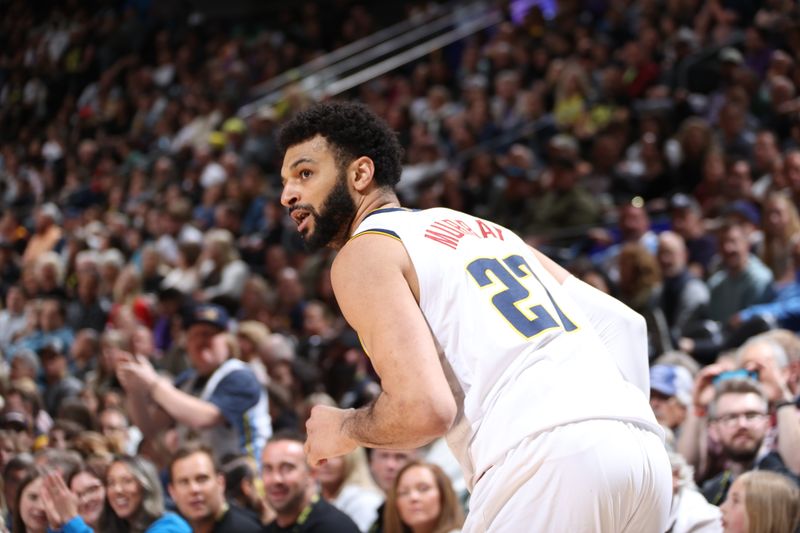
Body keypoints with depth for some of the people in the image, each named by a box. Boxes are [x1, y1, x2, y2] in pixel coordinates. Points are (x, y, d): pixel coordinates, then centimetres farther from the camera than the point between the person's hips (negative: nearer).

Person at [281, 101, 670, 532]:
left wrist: (344, 430, 11)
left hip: (548, 462, -8)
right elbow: (622, 322, 27)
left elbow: (424, 409, -9)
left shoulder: (363, 253, 6)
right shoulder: (482, 229, 30)